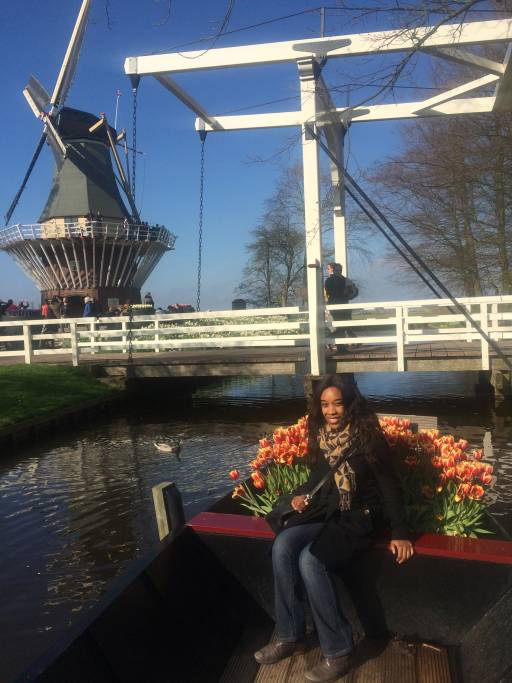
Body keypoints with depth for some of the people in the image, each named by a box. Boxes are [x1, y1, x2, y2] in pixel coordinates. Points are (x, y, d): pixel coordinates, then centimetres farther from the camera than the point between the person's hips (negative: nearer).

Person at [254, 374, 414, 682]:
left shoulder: (368, 436, -15)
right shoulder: (321, 436, 3)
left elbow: (390, 486, -12)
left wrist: (400, 533, -16)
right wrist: (301, 494, -2)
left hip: (360, 518, -6)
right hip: (328, 514, 6)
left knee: (310, 560, -28)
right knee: (282, 546, -20)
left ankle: (338, 652, -11)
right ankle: (290, 636, -5)